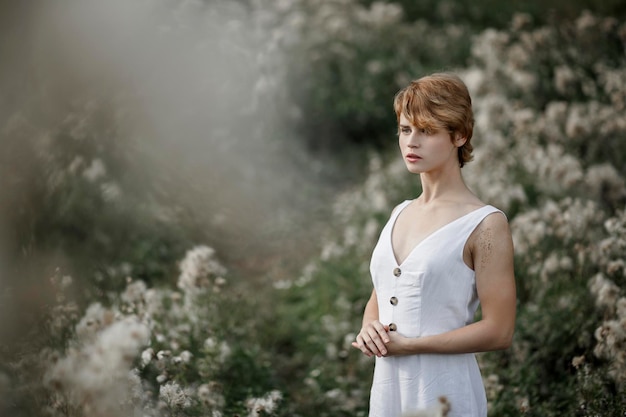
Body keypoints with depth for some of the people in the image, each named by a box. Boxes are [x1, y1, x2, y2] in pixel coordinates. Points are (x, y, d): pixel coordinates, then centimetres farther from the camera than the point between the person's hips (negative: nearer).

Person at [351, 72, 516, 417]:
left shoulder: (486, 225, -10)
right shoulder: (400, 214, 10)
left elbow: (499, 331, -15)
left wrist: (409, 345, -16)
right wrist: (369, 329, -3)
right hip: (387, 388, 6)